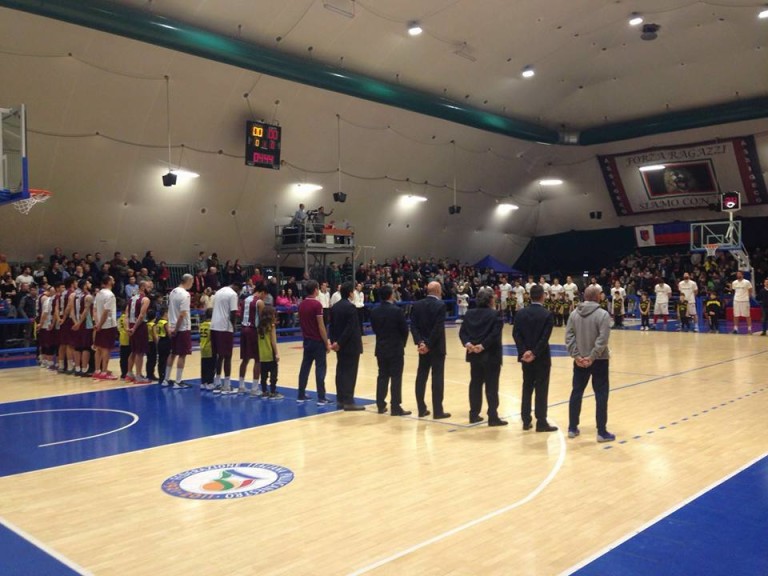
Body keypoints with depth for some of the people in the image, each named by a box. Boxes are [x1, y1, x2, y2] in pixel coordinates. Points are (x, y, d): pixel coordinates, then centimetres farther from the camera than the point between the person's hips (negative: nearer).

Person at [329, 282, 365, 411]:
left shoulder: (336, 306, 9)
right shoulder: (350, 307, -16)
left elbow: (332, 326, 9)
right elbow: (351, 328, -21)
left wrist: (334, 341, 5)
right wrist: (339, 343, -15)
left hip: (340, 345, 8)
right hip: (350, 345, -8)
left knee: (341, 372, 11)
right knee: (350, 373, -4)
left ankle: (341, 399, 15)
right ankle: (348, 401, -1)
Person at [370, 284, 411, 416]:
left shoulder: (374, 311, 1)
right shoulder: (397, 310, -15)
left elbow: (374, 328, 5)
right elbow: (404, 329, -10)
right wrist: (402, 343, 8)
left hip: (381, 348, 5)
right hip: (396, 348, -5)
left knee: (382, 376, 13)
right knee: (396, 377, 0)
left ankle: (381, 405, 16)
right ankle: (395, 407, 1)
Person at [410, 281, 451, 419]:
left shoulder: (417, 305, 4)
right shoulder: (441, 305, -12)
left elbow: (413, 326, -3)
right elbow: (438, 328, -19)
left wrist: (420, 342, -9)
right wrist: (428, 344, -15)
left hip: (423, 346, 5)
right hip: (436, 347, -5)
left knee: (421, 377, 10)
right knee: (437, 378, 0)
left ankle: (421, 409, 14)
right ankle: (438, 411, 3)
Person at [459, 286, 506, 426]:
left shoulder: (470, 313, 6)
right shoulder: (496, 314, -10)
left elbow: (462, 332, -1)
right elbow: (495, 334, -21)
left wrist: (468, 344, -11)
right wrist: (483, 346, -19)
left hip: (474, 354, 5)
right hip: (490, 355, -5)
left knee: (475, 384, 14)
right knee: (491, 386, 1)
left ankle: (474, 415, 18)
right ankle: (493, 417, 4)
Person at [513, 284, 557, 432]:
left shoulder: (521, 313, 2)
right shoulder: (547, 314, -10)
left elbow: (516, 334, -5)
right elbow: (545, 337, -17)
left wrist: (524, 351, -9)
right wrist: (534, 353, -16)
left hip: (525, 356, 4)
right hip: (541, 357, -4)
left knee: (527, 388, 12)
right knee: (541, 390, 2)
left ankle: (526, 421, 15)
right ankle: (541, 423, 5)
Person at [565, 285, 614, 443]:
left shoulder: (574, 313, 2)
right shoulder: (603, 314, -12)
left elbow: (569, 336, -3)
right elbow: (602, 340, -19)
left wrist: (576, 355, -4)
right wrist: (592, 357, -15)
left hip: (580, 360, 4)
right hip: (598, 360, -4)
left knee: (576, 393, 14)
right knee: (601, 395, 4)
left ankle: (572, 428, 21)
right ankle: (602, 432, 8)